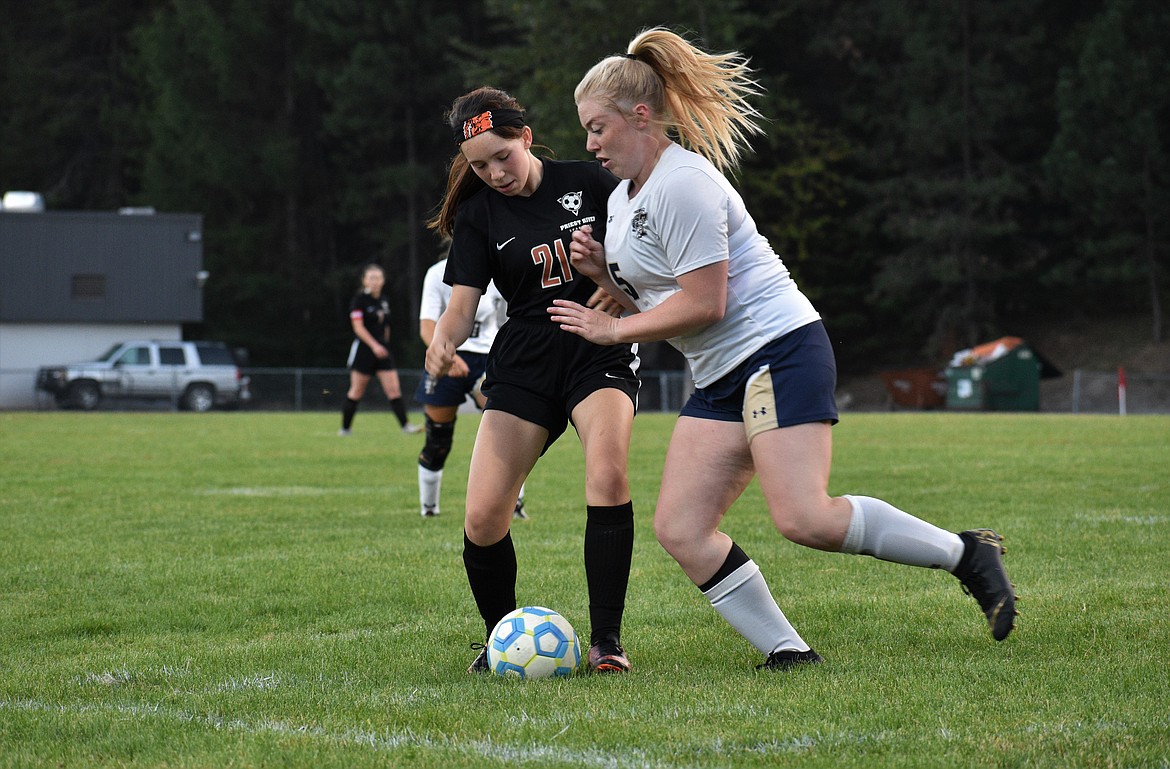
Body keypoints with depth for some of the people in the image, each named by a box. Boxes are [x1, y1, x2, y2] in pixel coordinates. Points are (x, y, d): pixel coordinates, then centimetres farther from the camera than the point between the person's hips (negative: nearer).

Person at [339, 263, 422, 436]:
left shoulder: (384, 301, 11)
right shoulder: (359, 300, -7)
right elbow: (358, 327, -14)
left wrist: (384, 345, 16)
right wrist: (374, 345, -22)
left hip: (382, 349, 5)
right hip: (363, 349, -5)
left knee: (394, 389, -4)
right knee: (356, 392, 1)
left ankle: (406, 425, -8)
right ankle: (345, 427, 12)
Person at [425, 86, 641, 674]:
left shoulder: (589, 183, -1)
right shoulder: (478, 215, 2)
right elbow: (462, 302, -5)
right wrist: (443, 340, -28)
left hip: (600, 354, -2)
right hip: (523, 364, 2)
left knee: (607, 476, -29)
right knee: (482, 519, -10)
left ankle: (605, 640, -19)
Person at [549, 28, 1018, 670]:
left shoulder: (681, 183, -15)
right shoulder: (623, 199, 16)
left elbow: (703, 303, -19)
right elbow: (653, 297, 24)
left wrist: (611, 329, -9)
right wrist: (600, 272, 5)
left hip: (779, 351, -10)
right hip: (721, 378, 10)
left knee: (805, 519, -22)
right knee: (679, 530, -4)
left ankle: (967, 554, -5)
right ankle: (787, 652, -3)